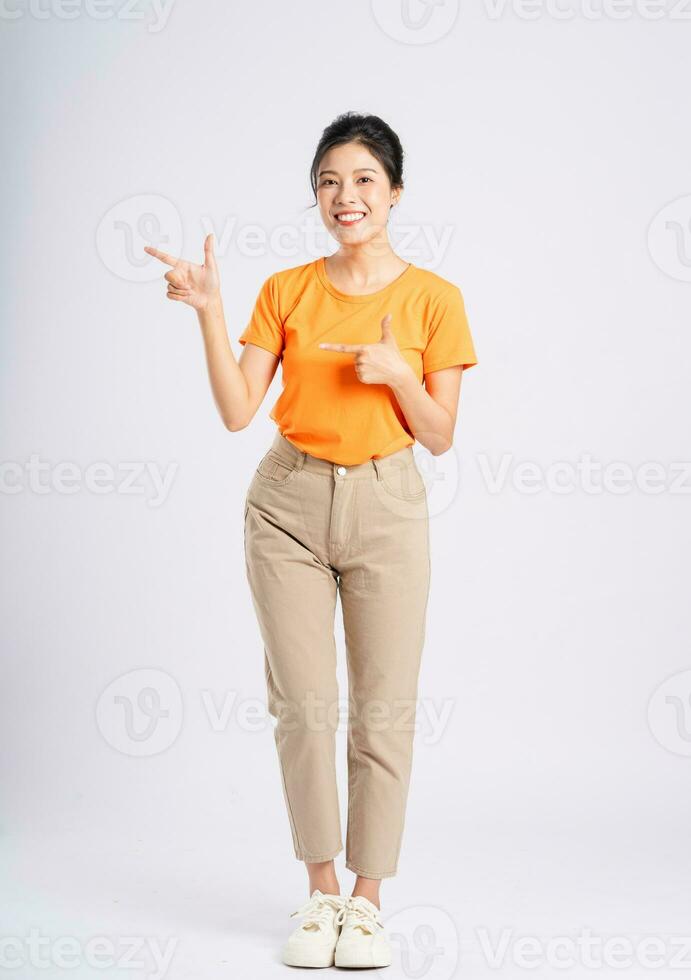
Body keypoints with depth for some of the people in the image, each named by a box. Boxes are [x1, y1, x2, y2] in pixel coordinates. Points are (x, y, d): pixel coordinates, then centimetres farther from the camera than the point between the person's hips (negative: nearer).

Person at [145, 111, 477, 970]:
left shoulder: (432, 298, 1)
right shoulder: (286, 292, 5)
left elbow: (439, 436, 1)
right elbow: (237, 411, -2)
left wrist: (396, 373, -16)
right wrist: (208, 311, -11)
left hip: (385, 507, -1)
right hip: (289, 502, 1)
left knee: (384, 706, 0)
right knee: (302, 702, 2)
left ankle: (367, 898, 14)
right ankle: (320, 891, 17)